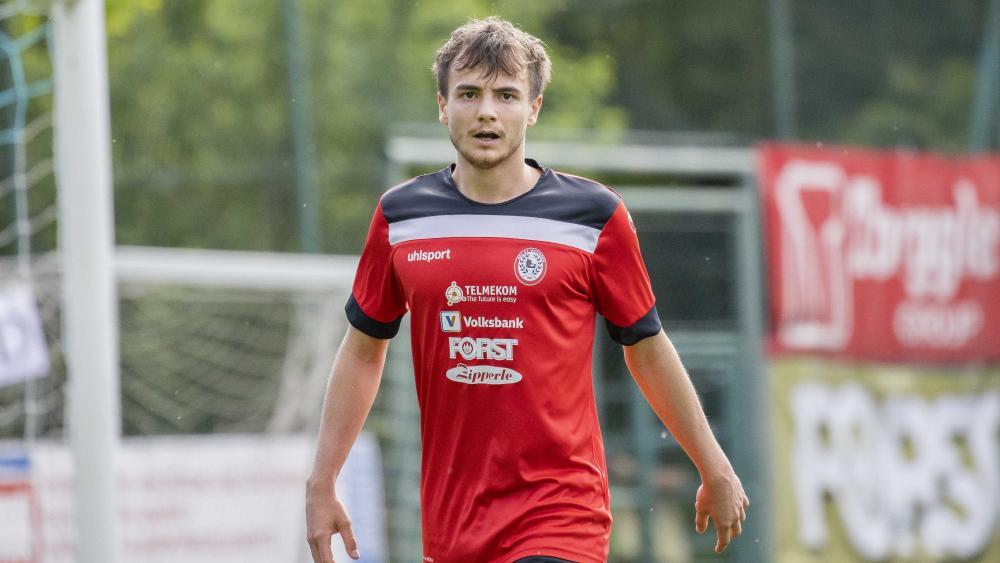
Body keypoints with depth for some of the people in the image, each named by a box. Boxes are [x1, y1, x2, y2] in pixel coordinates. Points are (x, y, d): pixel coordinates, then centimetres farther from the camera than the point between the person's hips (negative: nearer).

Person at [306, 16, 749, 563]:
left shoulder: (595, 215, -2)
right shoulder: (400, 215, 5)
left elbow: (647, 349, 7)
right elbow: (363, 349, 15)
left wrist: (715, 471, 12)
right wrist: (322, 483, 12)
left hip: (560, 516, -3)